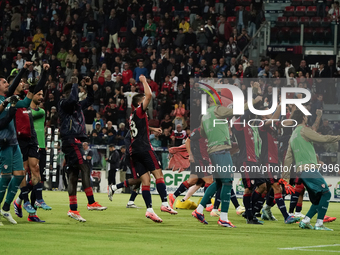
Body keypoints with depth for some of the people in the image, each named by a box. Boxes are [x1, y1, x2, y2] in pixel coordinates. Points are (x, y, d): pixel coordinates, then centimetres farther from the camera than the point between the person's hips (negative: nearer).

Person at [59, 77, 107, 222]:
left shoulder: (77, 105, 21)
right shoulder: (64, 103, -5)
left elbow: (89, 100, 34)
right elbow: (72, 99, -27)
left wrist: (89, 86, 19)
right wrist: (75, 84, -13)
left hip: (76, 141, 9)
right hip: (71, 140, -9)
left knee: (73, 173, 5)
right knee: (85, 168, -15)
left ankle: (73, 209, 3)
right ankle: (91, 202, -18)